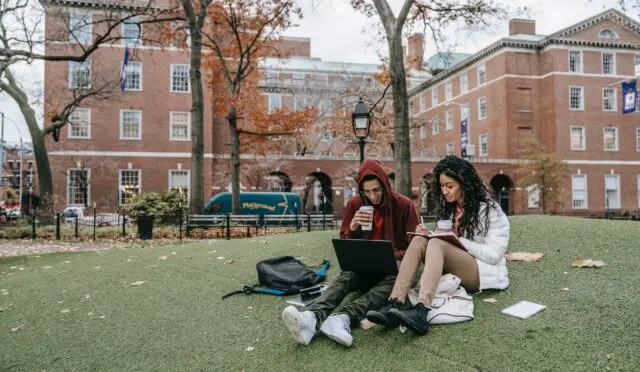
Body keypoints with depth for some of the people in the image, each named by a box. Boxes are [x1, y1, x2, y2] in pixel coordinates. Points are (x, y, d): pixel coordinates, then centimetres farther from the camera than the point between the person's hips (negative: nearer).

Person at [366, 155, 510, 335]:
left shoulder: (489, 209, -7)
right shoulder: (450, 208, 12)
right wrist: (430, 235, -8)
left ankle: (421, 311, -54)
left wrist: (458, 240, -21)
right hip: (454, 271, 6)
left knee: (437, 244, -32)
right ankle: (395, 305, -39)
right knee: (419, 241, -21)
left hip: (486, 273, -6)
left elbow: (494, 255, -13)